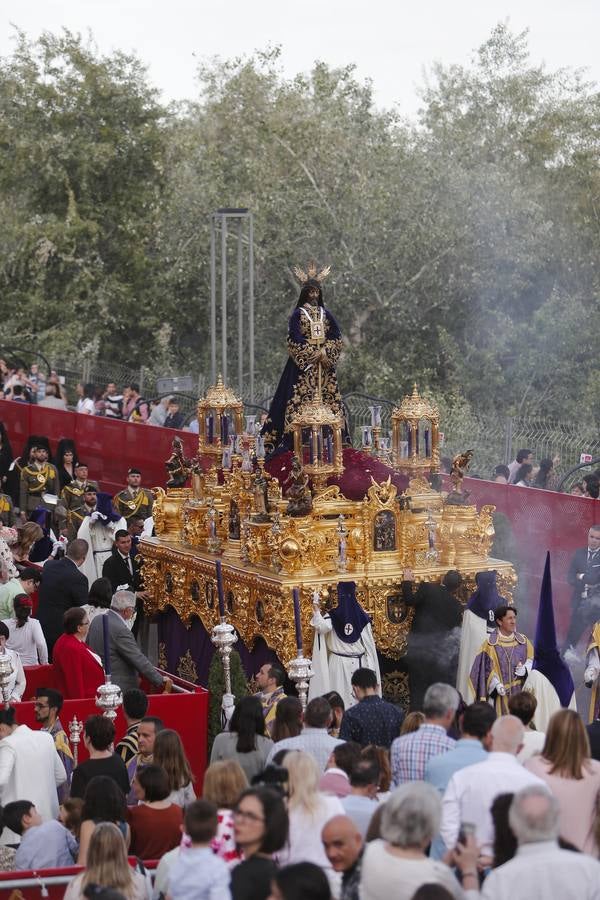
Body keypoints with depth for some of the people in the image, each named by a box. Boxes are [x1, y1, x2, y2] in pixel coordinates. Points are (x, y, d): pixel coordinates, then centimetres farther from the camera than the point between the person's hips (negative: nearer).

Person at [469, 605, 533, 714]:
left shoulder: (523, 641, 10)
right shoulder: (490, 643, -1)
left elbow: (532, 659, 12)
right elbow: (486, 667, -3)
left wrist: (525, 669, -9)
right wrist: (496, 684, -17)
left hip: (521, 692, 3)